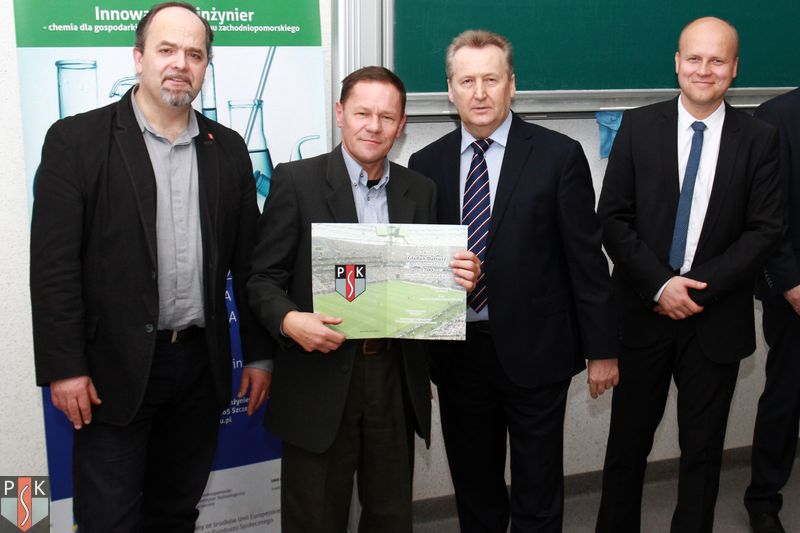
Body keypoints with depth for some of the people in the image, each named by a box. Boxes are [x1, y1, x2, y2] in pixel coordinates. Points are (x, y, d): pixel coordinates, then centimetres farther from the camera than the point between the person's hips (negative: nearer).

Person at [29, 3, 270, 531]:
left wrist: (259, 353, 8)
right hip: (115, 368, -3)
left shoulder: (228, 149, 7)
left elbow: (247, 259, 9)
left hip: (202, 366, 4)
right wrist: (64, 367, -12)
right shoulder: (77, 140, -5)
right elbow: (53, 264, -8)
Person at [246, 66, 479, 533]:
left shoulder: (421, 191, 8)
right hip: (321, 379, -3)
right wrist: (289, 320, -24)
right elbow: (264, 277, -5)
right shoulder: (297, 181, -4)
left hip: (397, 379, 4)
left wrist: (460, 279, -10)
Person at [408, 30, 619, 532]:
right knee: (473, 488, 18)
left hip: (535, 351, -3)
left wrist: (601, 349, -3)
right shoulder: (426, 163, 3)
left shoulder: (559, 155, -5)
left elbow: (586, 258, -4)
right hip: (456, 352, 3)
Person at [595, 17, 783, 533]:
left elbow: (765, 229, -3)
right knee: (628, 440, 10)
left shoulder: (759, 138, 0)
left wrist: (702, 287, -13)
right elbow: (613, 218, -3)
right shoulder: (639, 126, 0)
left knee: (703, 448, 12)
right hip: (643, 311, 0)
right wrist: (660, 285, -12)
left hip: (718, 318, 0)